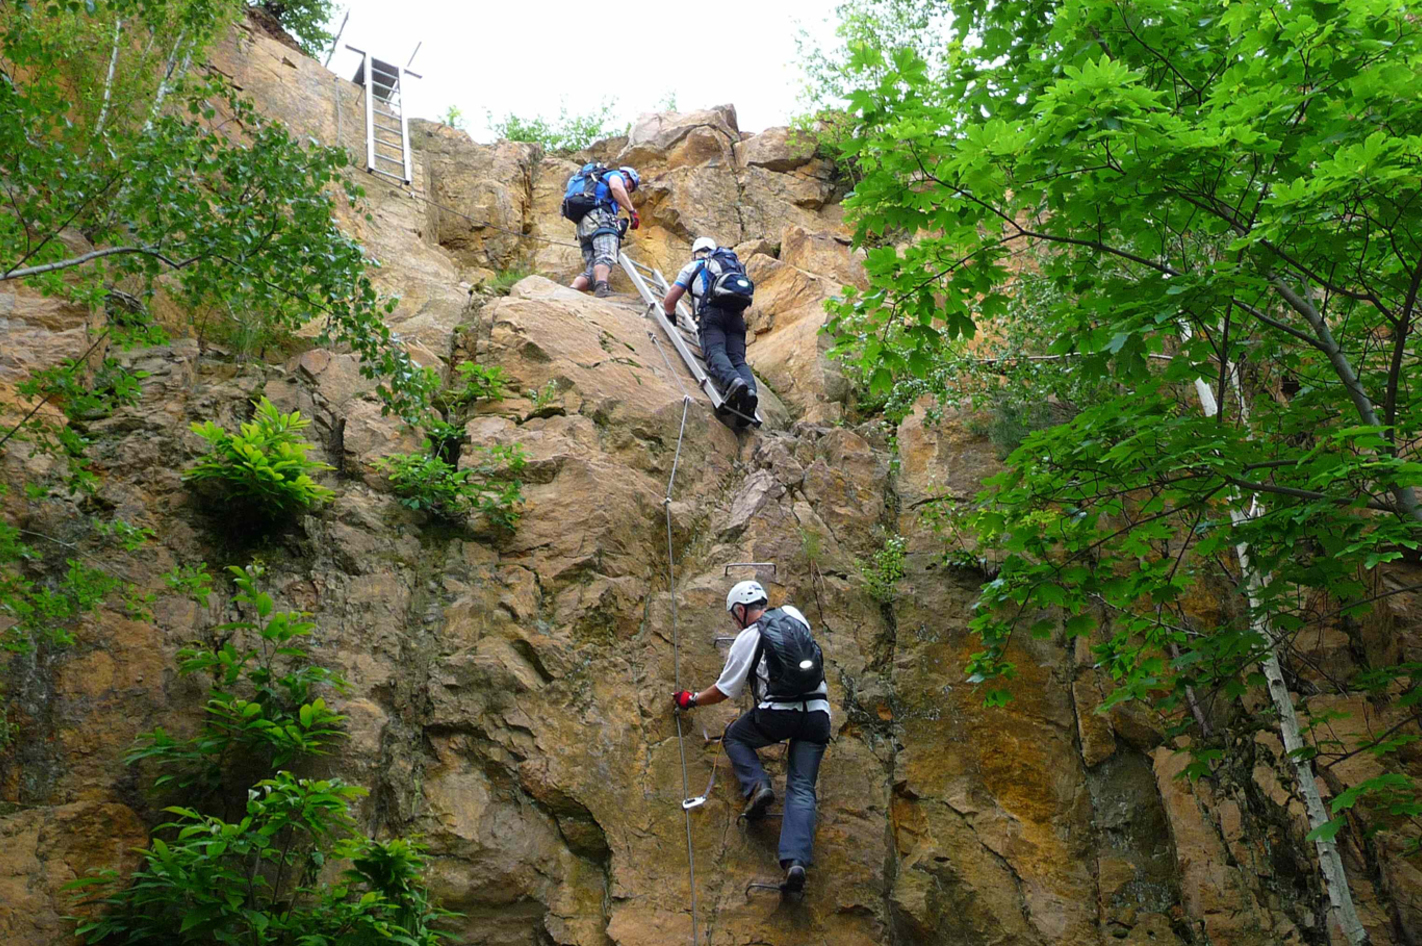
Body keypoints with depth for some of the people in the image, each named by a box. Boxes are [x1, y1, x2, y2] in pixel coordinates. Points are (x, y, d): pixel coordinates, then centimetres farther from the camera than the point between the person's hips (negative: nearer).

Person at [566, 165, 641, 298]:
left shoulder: (598, 182, 42)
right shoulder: (616, 175, 18)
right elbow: (616, 187, -6)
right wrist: (632, 211, -9)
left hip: (582, 224, 8)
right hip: (598, 215, -8)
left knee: (591, 272, -2)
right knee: (606, 257, -30)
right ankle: (602, 288, -56)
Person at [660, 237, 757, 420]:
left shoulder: (693, 267, 24)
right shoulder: (736, 266, 36)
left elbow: (669, 301, 21)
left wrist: (671, 317, 39)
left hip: (711, 312, -4)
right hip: (735, 316, 4)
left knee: (715, 352, -21)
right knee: (737, 358, -7)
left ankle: (732, 382, -52)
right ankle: (750, 390, -38)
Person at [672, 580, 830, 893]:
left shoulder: (747, 639, 3)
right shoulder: (793, 615, 14)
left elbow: (724, 690, 12)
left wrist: (691, 700, 29)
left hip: (777, 714, -4)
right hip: (817, 714, 4)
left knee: (734, 737, 25)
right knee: (802, 789, 3)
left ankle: (756, 786, 0)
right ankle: (797, 860, -14)